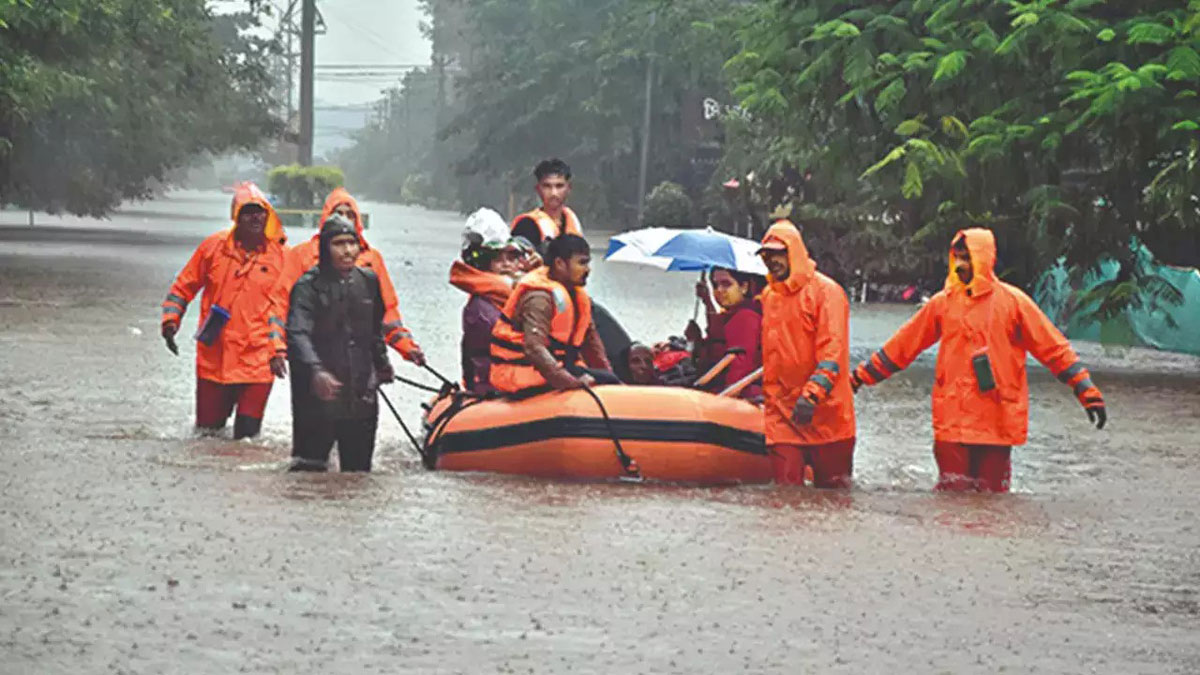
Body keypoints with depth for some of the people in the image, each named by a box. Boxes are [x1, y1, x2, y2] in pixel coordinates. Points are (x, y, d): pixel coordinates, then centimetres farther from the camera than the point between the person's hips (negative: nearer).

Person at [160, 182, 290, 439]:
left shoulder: (281, 254, -1)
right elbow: (183, 287, 11)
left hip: (257, 364, -1)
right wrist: (170, 320, -1)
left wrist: (278, 350, -4)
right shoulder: (214, 246, 2)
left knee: (247, 434, -4)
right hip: (213, 359, 2)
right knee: (207, 428, 9)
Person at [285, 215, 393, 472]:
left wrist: (382, 364, 31)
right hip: (318, 397, -5)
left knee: (359, 470, 11)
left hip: (361, 399, 5)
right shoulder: (309, 285, -9)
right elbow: (298, 334, -23)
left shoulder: (369, 282, 10)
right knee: (309, 469, -7)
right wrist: (315, 371, -38)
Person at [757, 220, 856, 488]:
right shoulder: (768, 296, 14)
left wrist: (812, 394, -23)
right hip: (781, 414, 5)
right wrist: (765, 393, 18)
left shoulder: (825, 291, -5)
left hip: (824, 414, -5)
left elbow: (833, 349, -14)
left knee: (833, 488, 2)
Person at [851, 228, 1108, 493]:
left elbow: (1055, 349, 1)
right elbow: (903, 345, 14)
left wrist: (1088, 393, -4)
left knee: (992, 493, 4)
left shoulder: (1012, 301, 1)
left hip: (998, 420, -1)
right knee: (953, 491, -1)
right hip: (952, 419, 1)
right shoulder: (943, 302, 7)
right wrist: (860, 377, 13)